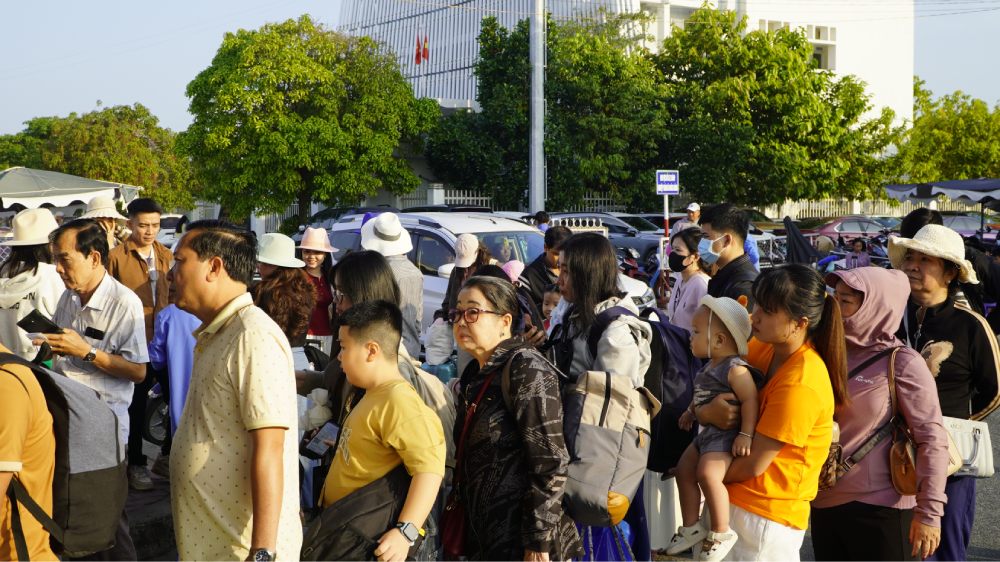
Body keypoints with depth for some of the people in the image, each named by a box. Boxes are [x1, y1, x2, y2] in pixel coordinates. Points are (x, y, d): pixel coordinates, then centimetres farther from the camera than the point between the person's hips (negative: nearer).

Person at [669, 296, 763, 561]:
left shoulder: (736, 369, -21)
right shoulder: (709, 367, 10)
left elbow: (750, 400, -27)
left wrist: (746, 434, -30)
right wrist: (690, 411, 29)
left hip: (727, 434, -11)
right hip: (707, 431, 11)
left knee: (708, 473, -27)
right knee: (684, 470, 11)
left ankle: (722, 533, -14)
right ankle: (691, 527, 23)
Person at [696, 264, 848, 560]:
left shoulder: (800, 384, -22)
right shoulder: (765, 347, 0)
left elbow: (754, 464, -18)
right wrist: (705, 412, -15)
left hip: (766, 518, -7)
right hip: (732, 500, 7)